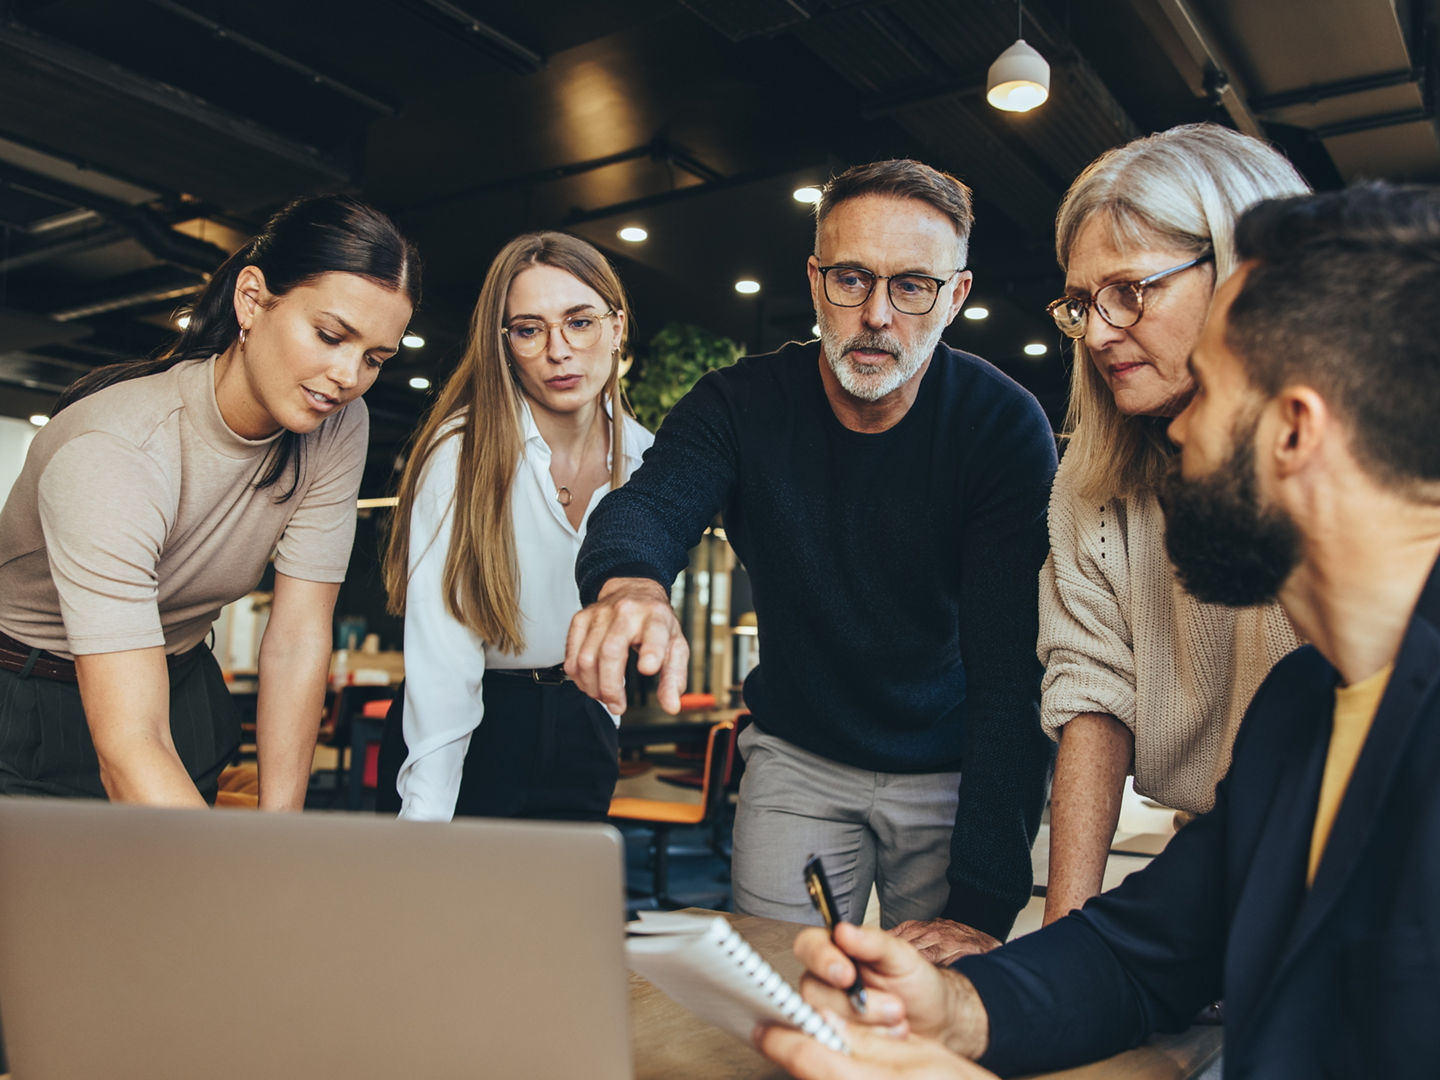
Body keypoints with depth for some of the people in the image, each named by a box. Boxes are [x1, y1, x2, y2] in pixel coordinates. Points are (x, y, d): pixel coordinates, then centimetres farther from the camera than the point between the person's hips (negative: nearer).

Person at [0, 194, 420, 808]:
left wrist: (280, 833, -21)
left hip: (179, 679, 5)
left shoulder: (337, 426, -16)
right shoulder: (112, 453, -33)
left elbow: (298, 641, -16)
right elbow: (129, 751, -39)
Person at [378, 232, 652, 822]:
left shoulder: (643, 459, -2)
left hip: (581, 733, 5)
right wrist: (426, 815, -27)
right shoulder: (460, 452, -17)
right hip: (470, 729, -4)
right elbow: (443, 647, -22)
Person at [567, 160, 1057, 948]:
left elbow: (1014, 674, -24)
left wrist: (983, 906, -31)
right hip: (796, 757, 2)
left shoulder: (1006, 427, -18)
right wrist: (629, 581, -57)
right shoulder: (741, 404, -11)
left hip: (954, 770, -1)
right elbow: (650, 503, -30)